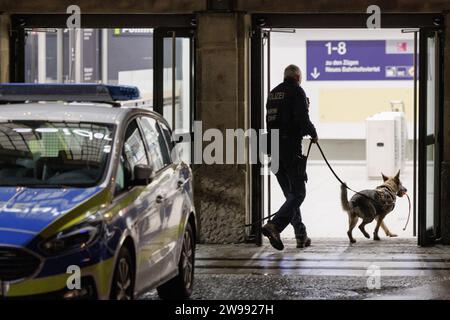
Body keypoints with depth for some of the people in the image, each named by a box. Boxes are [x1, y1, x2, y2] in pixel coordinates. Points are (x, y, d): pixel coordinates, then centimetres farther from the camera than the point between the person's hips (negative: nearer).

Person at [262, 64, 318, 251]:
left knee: (290, 194, 14)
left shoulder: (273, 93, 15)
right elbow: (302, 119, -17)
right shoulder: (297, 92, -7)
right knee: (298, 193, -5)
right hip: (291, 148, -8)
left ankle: (301, 236, 15)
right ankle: (274, 226, -23)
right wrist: (313, 134, 1)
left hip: (274, 148, 8)